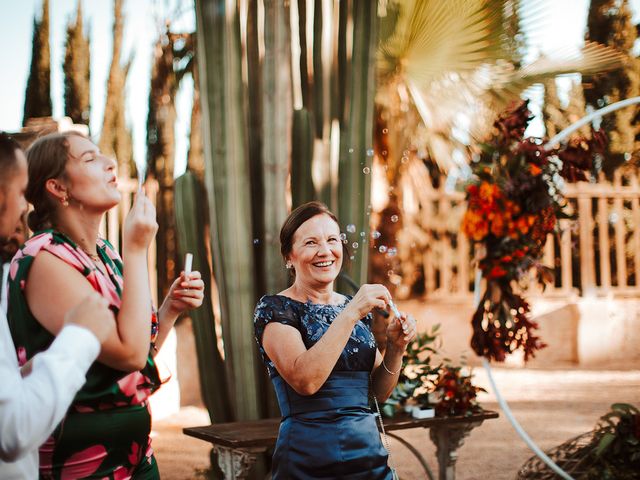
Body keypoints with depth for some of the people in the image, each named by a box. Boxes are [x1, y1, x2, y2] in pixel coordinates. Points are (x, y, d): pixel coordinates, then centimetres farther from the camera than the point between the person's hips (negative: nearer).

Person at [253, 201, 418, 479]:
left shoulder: (357, 308, 9)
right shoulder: (274, 308, -7)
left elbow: (379, 392, 13)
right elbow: (305, 381, -22)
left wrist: (396, 347, -4)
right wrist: (350, 315, -22)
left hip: (370, 454, 5)